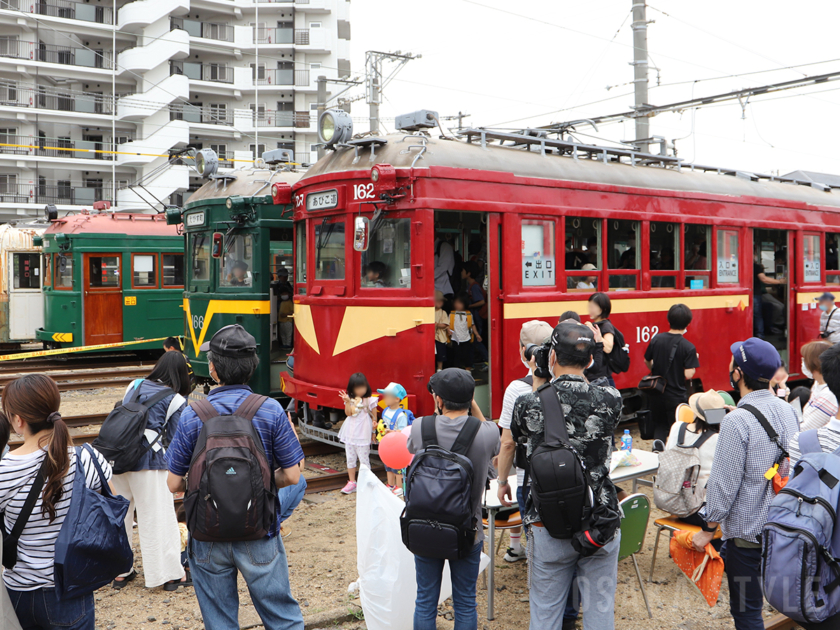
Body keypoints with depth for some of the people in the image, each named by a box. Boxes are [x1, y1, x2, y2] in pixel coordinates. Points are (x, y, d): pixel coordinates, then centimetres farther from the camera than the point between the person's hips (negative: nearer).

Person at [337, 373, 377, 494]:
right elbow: (348, 413, -8)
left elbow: (374, 416, 2)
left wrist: (374, 424, -6)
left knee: (364, 459, -1)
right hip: (350, 433, 4)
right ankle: (352, 483, 23)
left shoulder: (370, 400, -5)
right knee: (350, 459, 12)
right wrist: (347, 401, -18)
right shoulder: (350, 399, 3)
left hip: (363, 433, -4)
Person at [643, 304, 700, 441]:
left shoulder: (656, 340, -4)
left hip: (657, 394, 4)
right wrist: (694, 360, 0)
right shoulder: (688, 347, -16)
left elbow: (647, 362, 9)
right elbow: (688, 374, -19)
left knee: (659, 428, 19)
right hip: (676, 397, -4)